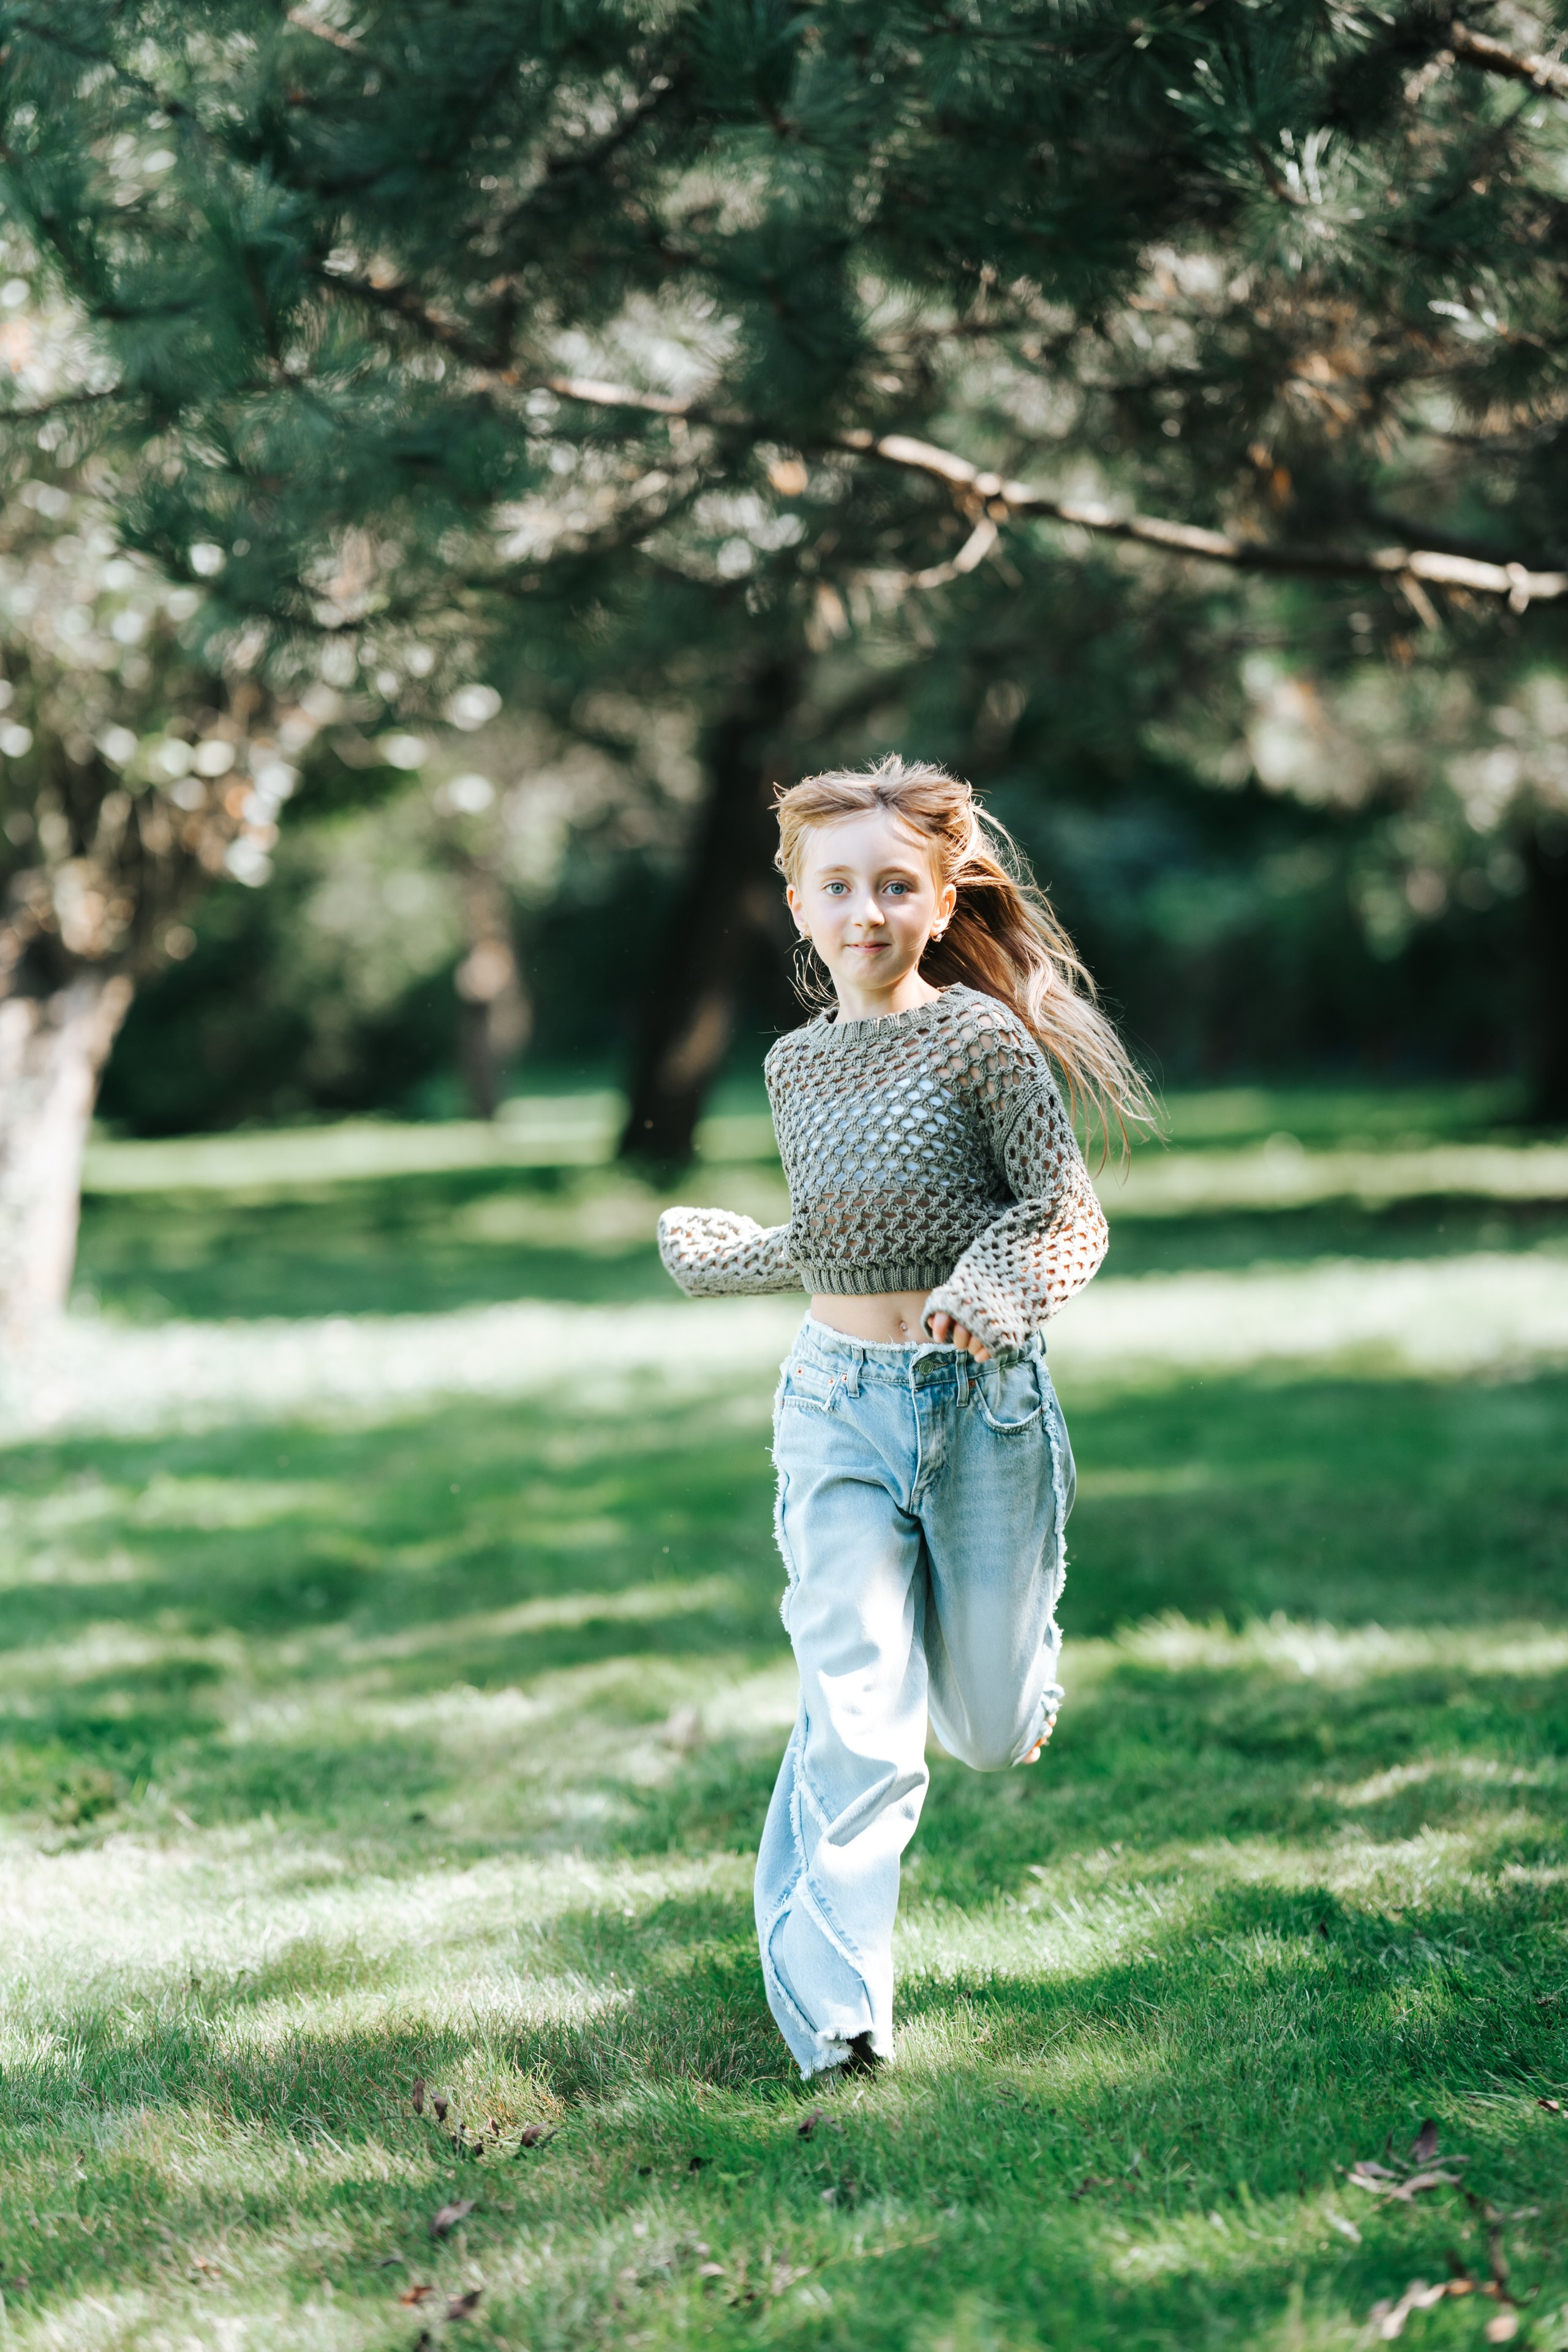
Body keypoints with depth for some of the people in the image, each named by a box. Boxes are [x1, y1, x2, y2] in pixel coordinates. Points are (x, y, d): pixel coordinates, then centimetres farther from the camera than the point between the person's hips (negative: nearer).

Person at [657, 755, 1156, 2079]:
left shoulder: (983, 1039, -8)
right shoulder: (798, 1066, 8)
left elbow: (1067, 1215, -10)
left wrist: (989, 1296, -28)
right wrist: (717, 1255, 34)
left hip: (983, 1399, -3)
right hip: (837, 1403, 3)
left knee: (989, 1727, 9)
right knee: (859, 1713, -11)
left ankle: (1020, 1671, 47)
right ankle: (832, 2010, -8)